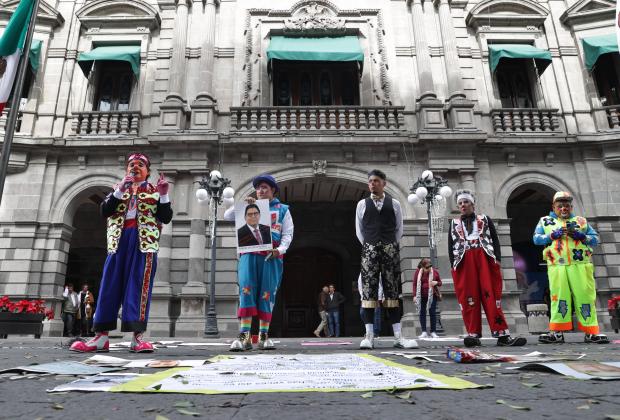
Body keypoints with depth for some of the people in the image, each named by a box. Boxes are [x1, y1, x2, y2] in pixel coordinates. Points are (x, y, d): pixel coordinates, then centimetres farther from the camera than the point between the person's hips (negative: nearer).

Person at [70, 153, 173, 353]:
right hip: (120, 240, 3)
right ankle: (101, 337, 2)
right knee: (110, 286, -1)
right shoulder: (118, 188, 21)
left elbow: (166, 218, 3)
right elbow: (104, 211, 4)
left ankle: (137, 337, -10)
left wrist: (164, 195, -10)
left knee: (139, 286, -9)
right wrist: (120, 190, -6)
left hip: (144, 241, -3)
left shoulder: (155, 191, 14)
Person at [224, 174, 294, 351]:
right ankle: (244, 336, -15)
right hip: (249, 254, 1)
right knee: (246, 291, -13)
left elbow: (288, 234, 8)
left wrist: (280, 249, -11)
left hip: (271, 256, -1)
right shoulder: (249, 208, 22)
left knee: (267, 294, -2)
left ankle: (264, 335, 5)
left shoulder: (282, 209, 16)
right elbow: (227, 216, 15)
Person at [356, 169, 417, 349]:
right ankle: (369, 335, -2)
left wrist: (392, 246, 6)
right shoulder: (362, 204, 8)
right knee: (368, 292, -4)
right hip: (369, 250, 0)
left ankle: (398, 336, 3)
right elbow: (359, 230, 11)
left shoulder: (394, 204, 9)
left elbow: (399, 229, 12)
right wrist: (368, 246, 5)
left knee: (392, 292, 1)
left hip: (390, 250, 0)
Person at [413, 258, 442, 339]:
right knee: (422, 313, 1)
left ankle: (433, 332, 8)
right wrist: (414, 295, -2)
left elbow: (440, 283, 13)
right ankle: (424, 332, 7)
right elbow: (415, 284, 4)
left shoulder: (435, 272, 2)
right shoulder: (418, 272, 0)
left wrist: (436, 283, -11)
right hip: (421, 296, 0)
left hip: (432, 296, 0)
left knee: (432, 313, 1)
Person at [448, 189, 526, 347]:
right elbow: (451, 246, 13)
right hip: (464, 263, 1)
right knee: (468, 297, -5)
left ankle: (502, 334, -7)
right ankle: (473, 334, -5)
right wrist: (453, 265, 0)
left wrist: (497, 259, -2)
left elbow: (495, 240, 11)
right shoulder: (454, 224, 20)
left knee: (491, 296, -6)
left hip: (486, 260, -1)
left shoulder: (485, 219, 18)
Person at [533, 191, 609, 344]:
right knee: (559, 297, -3)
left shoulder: (581, 221, 20)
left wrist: (581, 236, -7)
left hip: (580, 265, 1)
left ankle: (591, 332, 5)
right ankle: (557, 332, 0)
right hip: (557, 266, -1)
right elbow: (536, 238, 6)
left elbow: (595, 239, 12)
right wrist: (552, 236, -10)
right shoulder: (545, 221, 17)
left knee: (585, 296, -2)